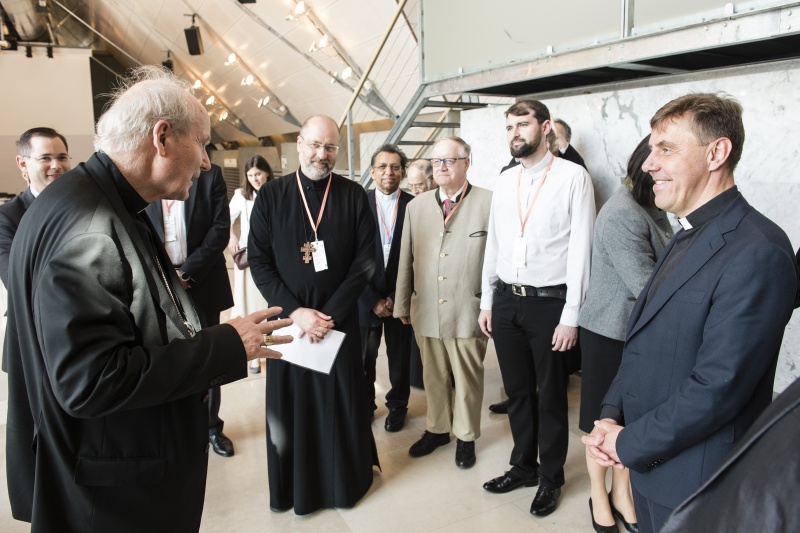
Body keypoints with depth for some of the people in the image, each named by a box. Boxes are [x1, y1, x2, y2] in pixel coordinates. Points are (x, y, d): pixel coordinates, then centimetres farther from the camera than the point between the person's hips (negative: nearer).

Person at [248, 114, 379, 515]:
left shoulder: (354, 196, -1)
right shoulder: (270, 196, 0)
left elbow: (365, 261, -4)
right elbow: (259, 262, -3)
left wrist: (329, 314, -12)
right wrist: (295, 311, -13)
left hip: (340, 320, 0)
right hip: (288, 320, 1)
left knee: (341, 403, 9)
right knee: (291, 406, 10)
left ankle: (345, 482, 30)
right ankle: (296, 485, 30)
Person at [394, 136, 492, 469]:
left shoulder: (488, 203, -6)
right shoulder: (416, 206, 8)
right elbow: (406, 260, 10)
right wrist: (402, 305, 12)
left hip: (468, 312, -3)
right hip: (426, 312, 4)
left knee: (467, 379, 11)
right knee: (433, 377, 17)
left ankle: (466, 437, 32)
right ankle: (437, 429, 38)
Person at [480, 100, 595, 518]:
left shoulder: (573, 177, -8)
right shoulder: (504, 181, 9)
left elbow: (580, 248, -10)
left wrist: (571, 315, -12)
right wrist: (487, 302, 11)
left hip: (548, 301, -5)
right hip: (506, 300, 5)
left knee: (550, 396, 10)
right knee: (517, 390, 17)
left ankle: (551, 477, 30)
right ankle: (523, 466, 37)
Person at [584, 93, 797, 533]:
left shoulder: (755, 252, -22)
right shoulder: (689, 236, 8)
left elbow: (717, 387, -25)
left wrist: (628, 443, -14)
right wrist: (611, 415, -3)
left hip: (694, 481, -7)